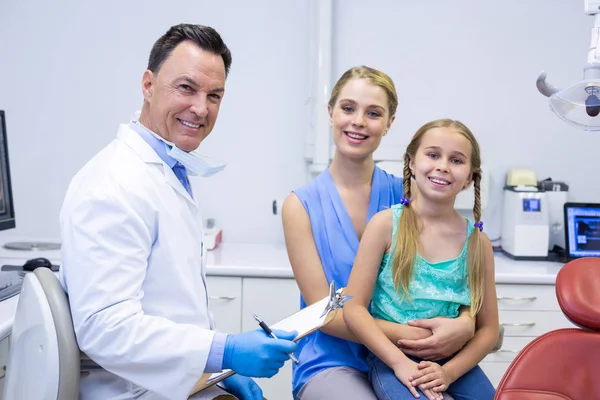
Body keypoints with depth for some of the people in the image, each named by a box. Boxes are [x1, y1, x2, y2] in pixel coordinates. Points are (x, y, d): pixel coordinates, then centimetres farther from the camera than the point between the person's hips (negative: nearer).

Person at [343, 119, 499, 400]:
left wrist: (448, 372, -11)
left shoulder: (477, 241, 1)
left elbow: (488, 329, 5)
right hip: (391, 357, -3)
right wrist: (399, 362, -16)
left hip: (454, 362, 4)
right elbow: (354, 307, -7)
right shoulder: (386, 224, -5)